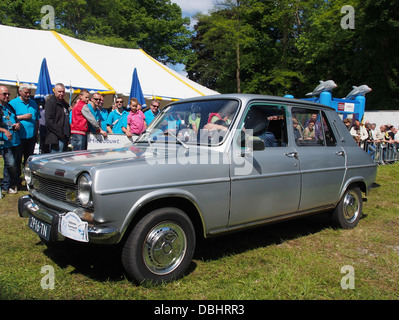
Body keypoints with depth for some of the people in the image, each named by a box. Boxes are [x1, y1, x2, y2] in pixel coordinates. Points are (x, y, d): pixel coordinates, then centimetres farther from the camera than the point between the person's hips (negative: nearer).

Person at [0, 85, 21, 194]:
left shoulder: (10, 107, 18)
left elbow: (16, 119, 28)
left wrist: (18, 124, 6)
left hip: (15, 140, 7)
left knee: (10, 164, 12)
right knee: (11, 164, -13)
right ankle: (16, 182, 7)